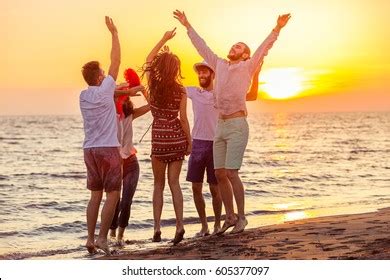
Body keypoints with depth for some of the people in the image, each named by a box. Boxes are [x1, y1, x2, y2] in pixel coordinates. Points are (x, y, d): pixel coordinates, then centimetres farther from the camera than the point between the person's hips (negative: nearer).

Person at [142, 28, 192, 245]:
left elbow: (148, 60, 13)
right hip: (177, 138, 0)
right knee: (174, 182, 5)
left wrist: (164, 39, 16)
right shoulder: (180, 90, -5)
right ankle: (179, 224, -8)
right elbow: (183, 119, -5)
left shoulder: (153, 85, -3)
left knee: (159, 184, 11)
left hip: (159, 139, 0)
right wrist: (189, 142, 4)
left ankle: (157, 228, 3)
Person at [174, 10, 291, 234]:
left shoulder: (247, 67, 3)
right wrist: (187, 26, 28)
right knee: (220, 174, 4)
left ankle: (241, 217, -2)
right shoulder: (220, 65, 17)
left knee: (231, 173, -13)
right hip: (221, 125, 6)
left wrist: (277, 29, -21)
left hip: (237, 125, -6)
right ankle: (230, 217, 14)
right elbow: (202, 46, 24)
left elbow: (264, 48, -9)